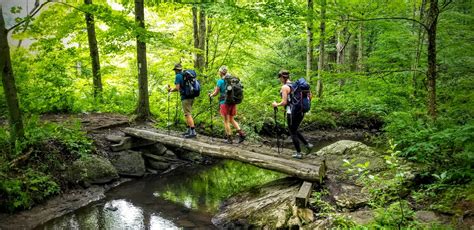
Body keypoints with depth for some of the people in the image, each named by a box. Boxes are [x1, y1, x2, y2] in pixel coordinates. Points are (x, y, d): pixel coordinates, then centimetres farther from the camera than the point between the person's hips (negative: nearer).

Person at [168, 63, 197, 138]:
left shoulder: (178, 76, -7)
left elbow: (177, 88, -13)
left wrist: (171, 90, 6)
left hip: (185, 98, -8)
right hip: (191, 96, 8)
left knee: (188, 115, -9)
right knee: (187, 114, 17)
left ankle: (193, 132, -13)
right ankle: (188, 130, 22)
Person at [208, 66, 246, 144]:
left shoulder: (220, 81, -10)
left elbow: (216, 93, -5)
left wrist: (211, 95, 16)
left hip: (225, 102, -6)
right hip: (233, 102, 6)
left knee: (226, 121, 4)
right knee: (231, 120, 17)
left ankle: (229, 138, 6)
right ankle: (241, 133, 1)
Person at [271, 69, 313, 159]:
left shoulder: (284, 87, -13)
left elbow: (284, 102, -17)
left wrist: (276, 104, 1)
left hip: (292, 112, -8)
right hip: (300, 111, 8)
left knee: (293, 133, 7)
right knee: (295, 130, 24)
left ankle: (299, 153, 13)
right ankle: (307, 144, 17)